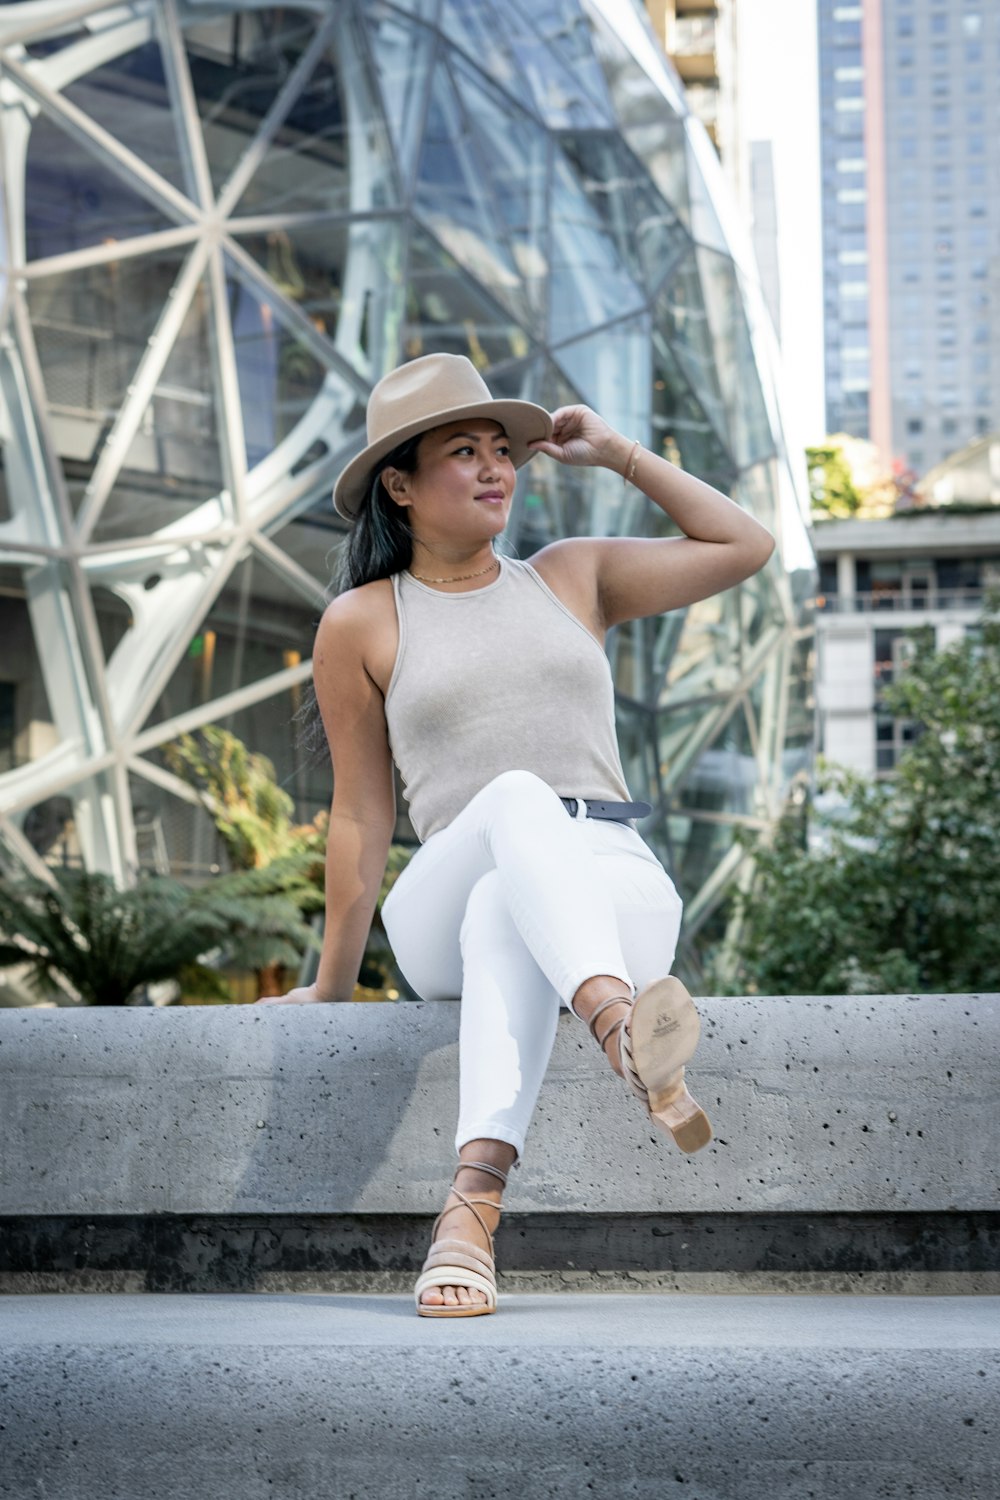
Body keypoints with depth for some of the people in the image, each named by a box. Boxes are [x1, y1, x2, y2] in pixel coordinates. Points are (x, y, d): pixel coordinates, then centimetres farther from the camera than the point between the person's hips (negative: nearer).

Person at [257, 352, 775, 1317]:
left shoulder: (574, 576, 20)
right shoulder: (361, 624, 12)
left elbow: (746, 547, 20)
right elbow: (360, 812, 14)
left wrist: (619, 456, 18)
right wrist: (332, 985, 14)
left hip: (619, 892, 2)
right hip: (442, 908, -1)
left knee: (506, 910, -37)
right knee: (516, 797, -38)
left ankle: (472, 1206, -56)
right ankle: (626, 1033, -65)